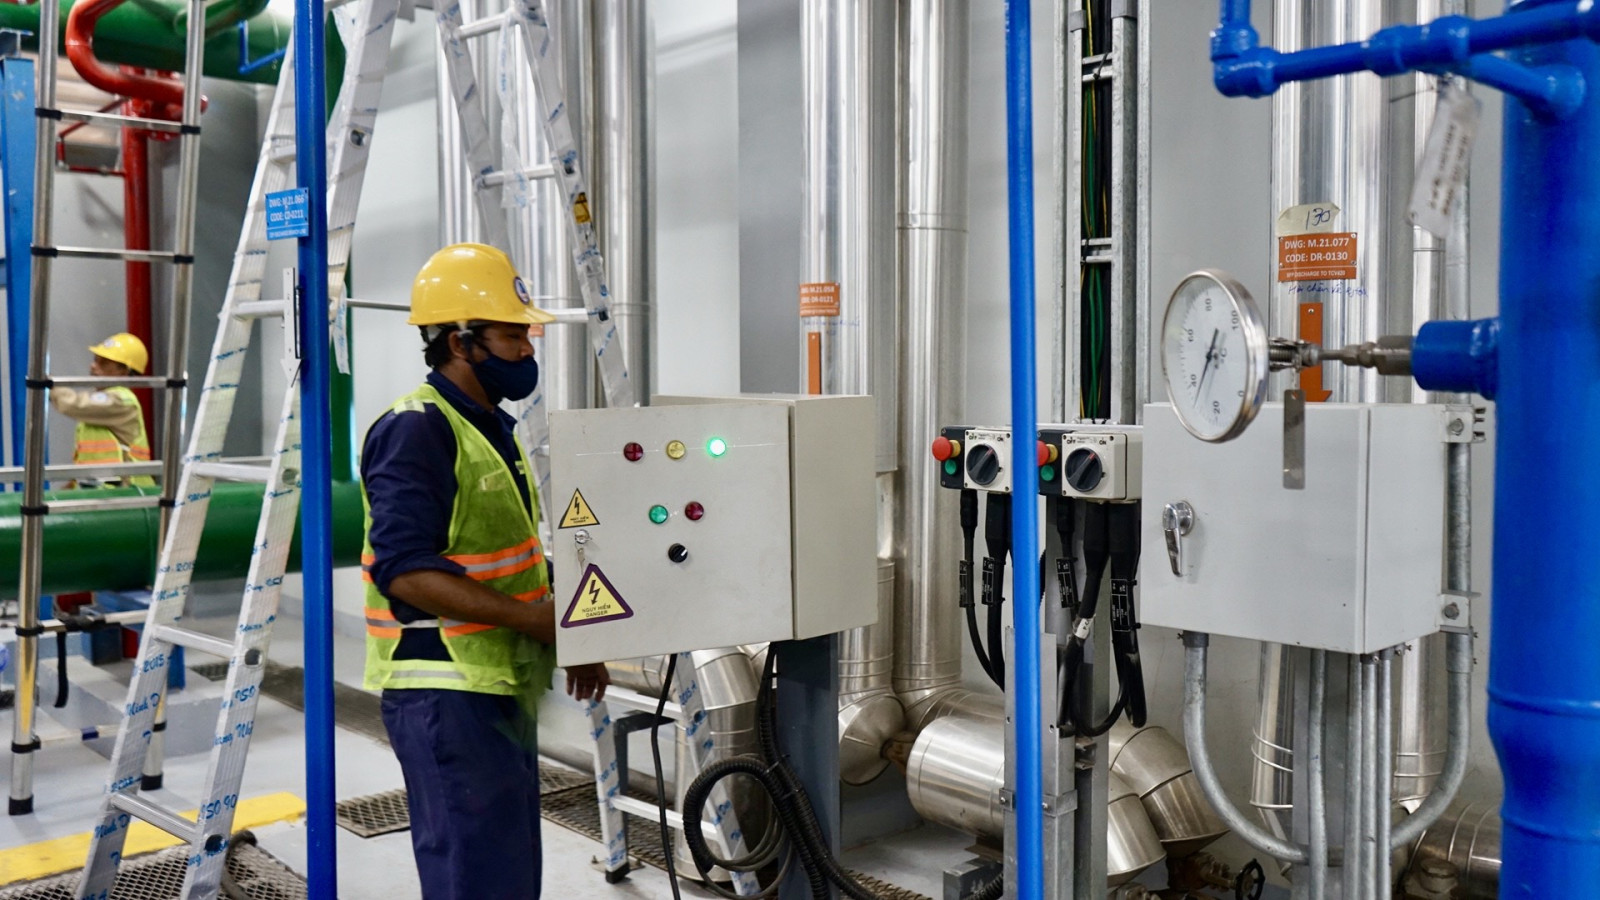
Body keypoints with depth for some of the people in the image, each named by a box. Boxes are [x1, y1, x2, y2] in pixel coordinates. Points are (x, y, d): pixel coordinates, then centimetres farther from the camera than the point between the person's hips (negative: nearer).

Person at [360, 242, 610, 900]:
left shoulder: (495, 429, 15)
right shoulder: (415, 431, -15)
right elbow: (407, 570, -24)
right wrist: (534, 618, -24)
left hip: (501, 690, 10)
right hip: (446, 695, -10)